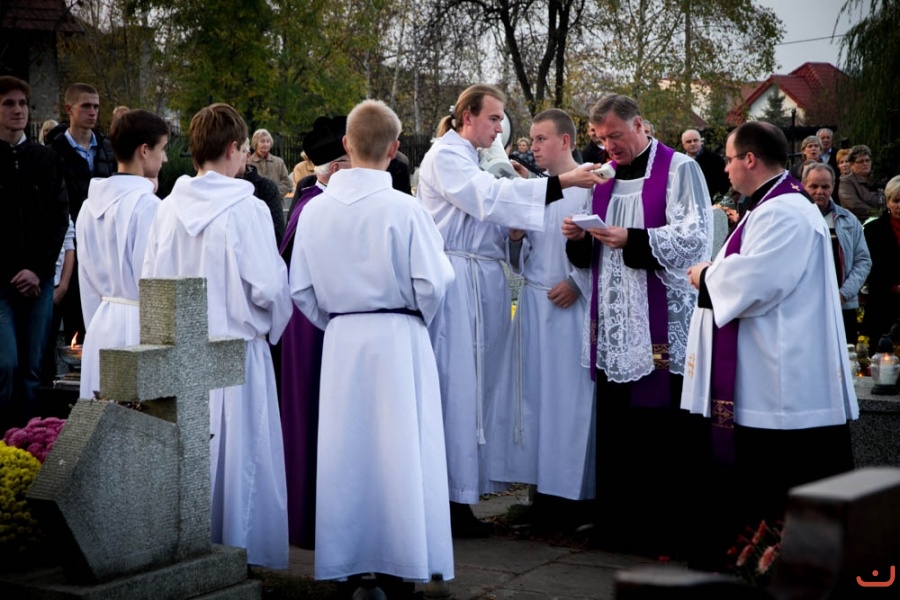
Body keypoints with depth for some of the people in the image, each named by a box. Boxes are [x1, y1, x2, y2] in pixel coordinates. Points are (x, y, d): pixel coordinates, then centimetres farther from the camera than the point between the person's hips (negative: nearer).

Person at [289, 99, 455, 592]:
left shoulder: (315, 209, -2)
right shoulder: (404, 209, -13)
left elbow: (301, 289, 3)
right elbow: (432, 285, -11)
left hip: (341, 342, 3)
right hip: (398, 341, -3)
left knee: (345, 453, 12)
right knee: (399, 452, 6)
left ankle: (345, 564, 20)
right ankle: (405, 561, 12)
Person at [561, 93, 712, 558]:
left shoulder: (679, 170, -2)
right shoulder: (605, 177, 17)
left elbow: (694, 237, -11)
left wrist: (632, 239, -18)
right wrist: (580, 238, -3)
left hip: (661, 327, -6)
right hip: (613, 324, 6)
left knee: (664, 432, -5)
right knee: (615, 428, 7)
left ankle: (669, 531, 4)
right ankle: (618, 524, 16)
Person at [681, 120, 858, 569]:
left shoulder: (784, 213, -18)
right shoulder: (774, 206, 16)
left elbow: (755, 282, -26)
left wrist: (707, 276, -9)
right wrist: (716, 272, 8)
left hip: (784, 389, -11)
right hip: (767, 380, 11)